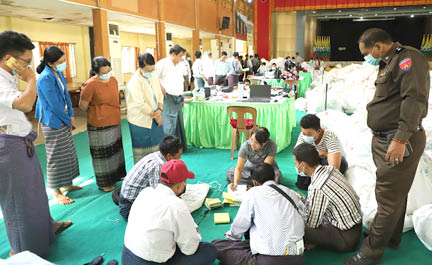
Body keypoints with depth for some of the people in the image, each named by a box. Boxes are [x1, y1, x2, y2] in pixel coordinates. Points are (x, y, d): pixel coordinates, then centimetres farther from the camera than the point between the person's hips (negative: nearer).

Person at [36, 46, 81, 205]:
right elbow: (54, 104, -20)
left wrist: (71, 116, 1)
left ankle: (67, 184, 32)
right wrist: (68, 120, -9)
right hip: (53, 122, -9)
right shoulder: (46, 78, -21)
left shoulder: (58, 73, 6)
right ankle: (56, 192, 12)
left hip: (63, 120, 9)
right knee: (56, 156, 0)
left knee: (68, 152, 17)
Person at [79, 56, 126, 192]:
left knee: (116, 149, 21)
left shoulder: (113, 80, 1)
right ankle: (103, 183, 20)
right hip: (99, 126, -7)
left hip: (115, 123, 7)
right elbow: (83, 105, -11)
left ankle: (118, 174, 41)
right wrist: (96, 114, 3)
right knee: (102, 154, 5)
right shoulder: (90, 85, -20)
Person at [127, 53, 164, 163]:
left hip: (155, 117, 7)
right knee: (142, 150, 4)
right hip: (140, 120, -7)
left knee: (156, 146, 14)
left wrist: (160, 109, -7)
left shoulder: (154, 76, 5)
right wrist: (155, 115, -14)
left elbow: (159, 94, 10)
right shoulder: (135, 81, -18)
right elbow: (140, 104, -22)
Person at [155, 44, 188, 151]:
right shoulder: (163, 63, -11)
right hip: (168, 99, -8)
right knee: (169, 125, -6)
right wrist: (160, 87, -15)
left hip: (177, 99, 8)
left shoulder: (177, 66, 17)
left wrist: (181, 97, 21)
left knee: (179, 123, 13)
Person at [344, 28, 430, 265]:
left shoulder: (408, 58, -14)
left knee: (389, 199, -1)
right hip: (385, 139, 10)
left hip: (400, 141, -10)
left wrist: (400, 139, -28)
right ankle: (390, 238, 36)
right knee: (394, 194, 20)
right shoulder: (389, 63, 15)